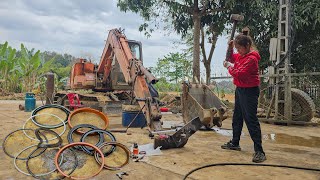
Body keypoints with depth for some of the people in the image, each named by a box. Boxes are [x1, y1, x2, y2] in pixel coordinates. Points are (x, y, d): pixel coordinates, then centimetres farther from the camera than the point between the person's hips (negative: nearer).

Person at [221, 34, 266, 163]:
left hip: (249, 91, -10)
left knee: (251, 120, -11)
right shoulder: (241, 55, 9)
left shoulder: (251, 58, -19)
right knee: (237, 118, 18)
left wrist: (228, 66, -9)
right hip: (240, 89, 10)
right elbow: (232, 59, 29)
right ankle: (234, 143, 33)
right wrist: (230, 49, 10)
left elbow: (239, 74, -25)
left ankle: (259, 151, -6)